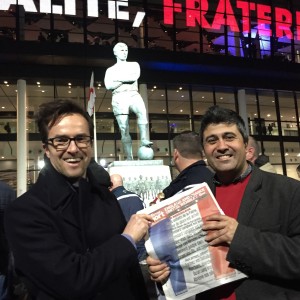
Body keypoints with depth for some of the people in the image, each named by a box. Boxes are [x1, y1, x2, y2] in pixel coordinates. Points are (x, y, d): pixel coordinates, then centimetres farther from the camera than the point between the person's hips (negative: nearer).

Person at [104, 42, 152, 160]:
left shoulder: (134, 65, 20)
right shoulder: (110, 70, 18)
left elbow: (135, 77, -2)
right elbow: (109, 86, 0)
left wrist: (119, 78, 0)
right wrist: (127, 79, -1)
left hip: (133, 95, 0)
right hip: (119, 97, 0)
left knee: (142, 111, -35)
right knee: (124, 129, -7)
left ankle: (144, 139, -38)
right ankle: (129, 158, -7)